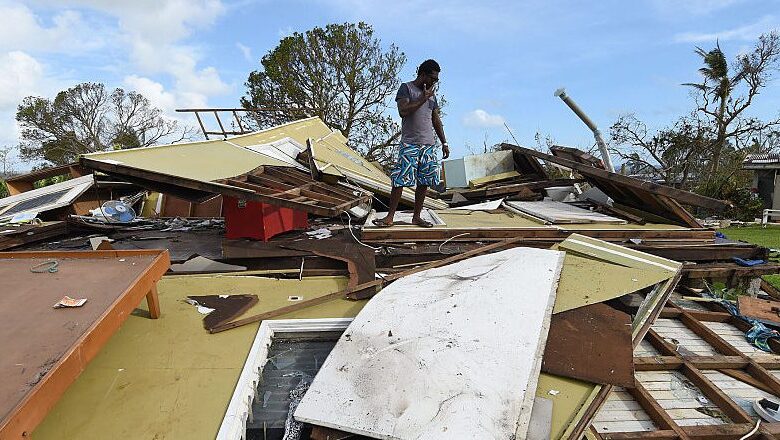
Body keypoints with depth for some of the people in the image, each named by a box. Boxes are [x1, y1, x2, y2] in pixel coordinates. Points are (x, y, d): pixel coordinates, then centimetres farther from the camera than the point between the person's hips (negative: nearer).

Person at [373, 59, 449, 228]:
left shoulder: (432, 94, 19)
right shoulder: (406, 88, 0)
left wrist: (444, 143, 17)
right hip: (409, 144, -6)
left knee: (424, 182, 3)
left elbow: (436, 120, 21)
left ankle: (416, 217, 12)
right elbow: (403, 111, -16)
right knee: (399, 181, -8)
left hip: (429, 144, 6)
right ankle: (390, 217, -2)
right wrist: (423, 98, -12)